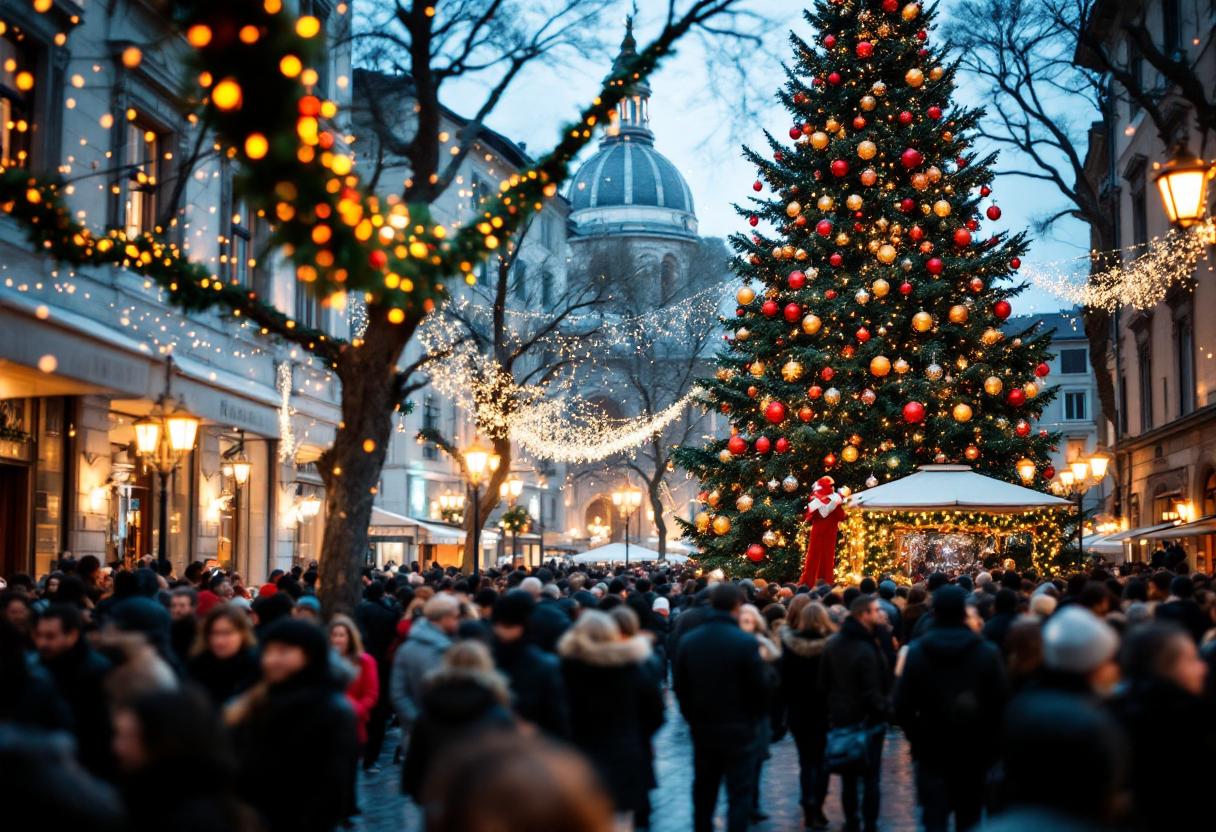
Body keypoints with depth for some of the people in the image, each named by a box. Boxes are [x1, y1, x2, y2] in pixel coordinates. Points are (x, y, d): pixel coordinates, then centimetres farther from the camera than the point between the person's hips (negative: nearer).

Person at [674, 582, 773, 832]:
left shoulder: (688, 640, -3)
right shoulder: (746, 642, -16)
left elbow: (679, 685, 4)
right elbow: (760, 687, -12)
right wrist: (756, 716, 6)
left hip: (702, 729, 4)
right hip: (738, 730, -4)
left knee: (703, 793, 17)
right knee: (739, 794, 3)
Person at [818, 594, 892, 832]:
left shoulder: (833, 642, 0)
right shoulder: (866, 649, -24)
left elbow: (823, 680, 8)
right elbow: (872, 691, -23)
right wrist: (884, 710, -7)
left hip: (841, 715, 7)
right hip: (867, 719, -7)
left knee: (848, 775, 16)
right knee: (871, 776, 5)